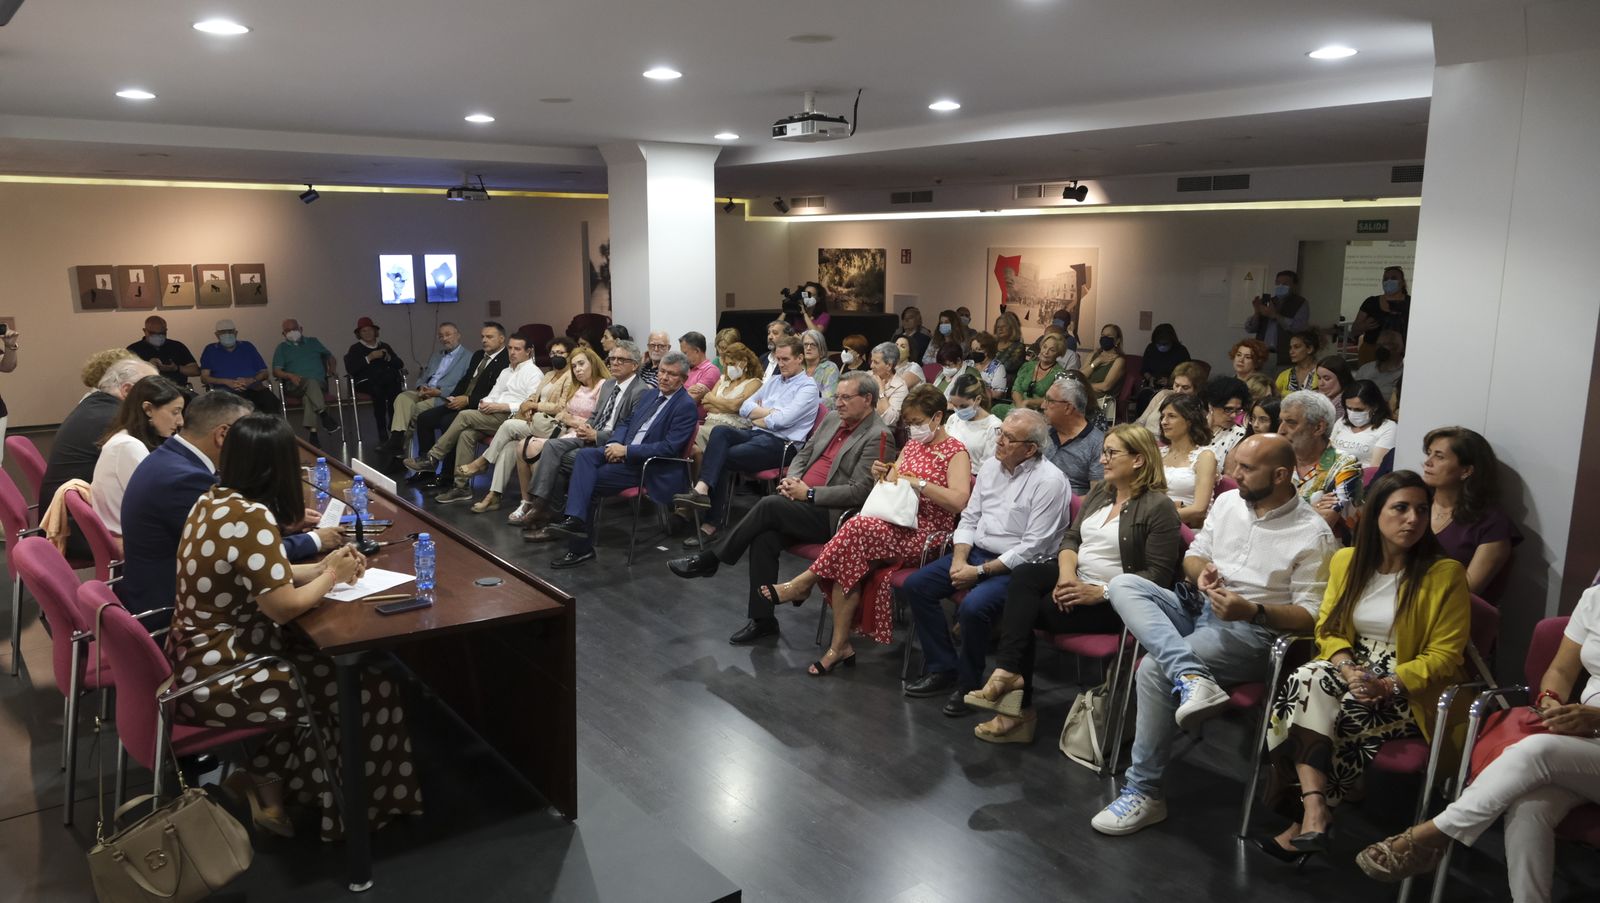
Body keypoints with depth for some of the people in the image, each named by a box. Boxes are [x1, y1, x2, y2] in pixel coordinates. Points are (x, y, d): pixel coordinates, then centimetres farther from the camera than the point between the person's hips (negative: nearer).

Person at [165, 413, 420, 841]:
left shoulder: (214, 499, 2)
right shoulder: (251, 518, -25)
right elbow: (285, 606, -22)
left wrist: (323, 567, 7)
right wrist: (331, 577, -5)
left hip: (200, 655, 9)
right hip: (216, 679, -9)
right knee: (367, 687, 0)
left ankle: (264, 776, 18)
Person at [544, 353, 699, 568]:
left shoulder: (687, 406, -9)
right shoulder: (652, 396, 17)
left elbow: (669, 448, -18)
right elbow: (626, 423, 23)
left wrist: (627, 450, -18)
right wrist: (617, 444, 0)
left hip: (650, 468, -7)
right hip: (626, 453, 8)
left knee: (588, 481, -16)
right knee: (585, 454, -18)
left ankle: (581, 547, -10)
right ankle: (575, 518, -29)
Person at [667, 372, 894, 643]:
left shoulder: (878, 436, -9)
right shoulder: (832, 418, 15)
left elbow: (859, 491, -16)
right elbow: (803, 455, 23)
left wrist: (809, 493, -16)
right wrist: (791, 480, 1)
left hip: (831, 517, -7)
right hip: (802, 503, 7)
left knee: (770, 505, -26)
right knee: (764, 537, -21)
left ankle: (709, 558, -11)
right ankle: (762, 619, -13)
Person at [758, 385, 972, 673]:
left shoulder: (956, 452, -3)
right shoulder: (912, 445, 20)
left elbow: (958, 500, -18)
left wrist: (918, 482, -19)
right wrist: (882, 475, 0)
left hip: (925, 532, -6)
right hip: (894, 523, 7)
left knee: (858, 528, -32)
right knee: (849, 560, -24)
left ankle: (804, 583, -17)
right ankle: (840, 646, -19)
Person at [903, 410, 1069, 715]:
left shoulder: (1049, 481, -16)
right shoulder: (991, 467, 7)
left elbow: (1032, 548, -19)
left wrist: (980, 572, -18)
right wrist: (959, 560, -5)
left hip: (1017, 566, -8)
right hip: (975, 552, 8)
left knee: (973, 606, -31)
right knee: (916, 584, -5)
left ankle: (968, 684, -5)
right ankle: (942, 669, 5)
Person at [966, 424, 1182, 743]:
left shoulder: (1158, 507, -12)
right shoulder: (1099, 491, 12)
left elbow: (1158, 575, -16)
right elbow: (1070, 536, 11)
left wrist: (1099, 592, -22)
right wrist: (1066, 573, -11)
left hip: (1112, 602, -7)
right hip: (1076, 581, 7)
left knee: (1024, 612, -19)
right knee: (1024, 575, -22)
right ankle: (1010, 673, -28)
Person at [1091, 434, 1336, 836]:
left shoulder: (1313, 534, -8)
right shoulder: (1227, 501, 10)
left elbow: (1310, 614, -10)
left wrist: (1252, 612, -26)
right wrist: (1200, 570, -7)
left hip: (1250, 633, -7)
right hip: (1197, 607, 7)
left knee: (1154, 669, -29)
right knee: (1123, 584, -19)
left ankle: (1144, 792, -16)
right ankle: (1191, 676, -38)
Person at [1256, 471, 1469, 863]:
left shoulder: (1445, 574, -7)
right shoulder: (1346, 561, 7)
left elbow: (1444, 655, -9)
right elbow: (1329, 629, 6)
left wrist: (1388, 685, -22)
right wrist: (1348, 669, -16)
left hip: (1410, 689, -3)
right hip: (1354, 670, 4)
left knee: (1343, 717, -30)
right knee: (1307, 683, -29)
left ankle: (1304, 821, -19)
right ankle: (1315, 811, -36)